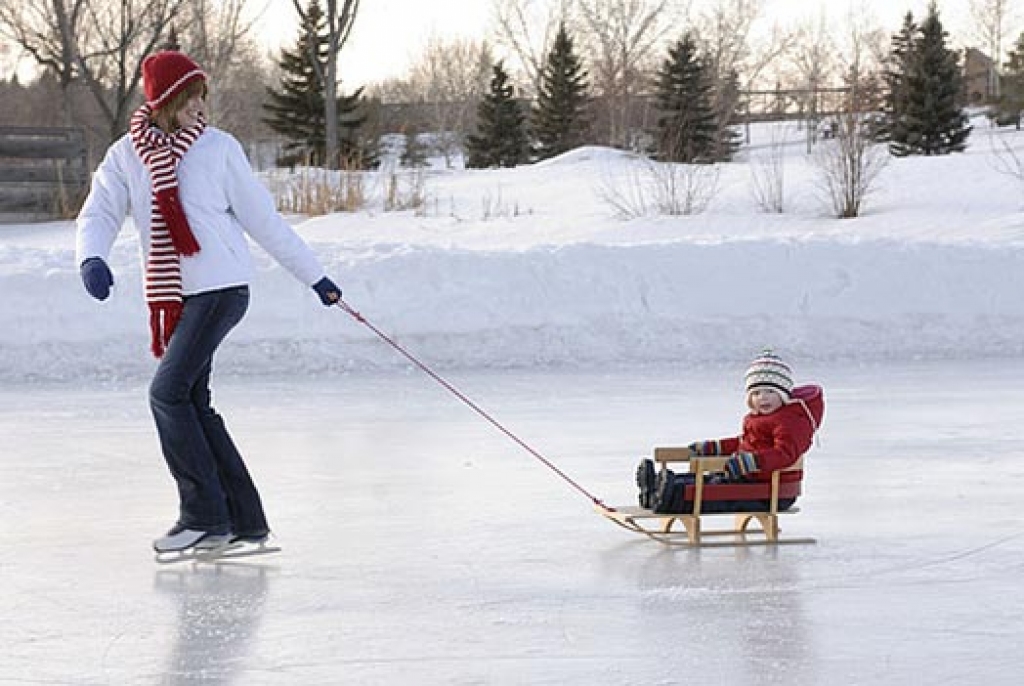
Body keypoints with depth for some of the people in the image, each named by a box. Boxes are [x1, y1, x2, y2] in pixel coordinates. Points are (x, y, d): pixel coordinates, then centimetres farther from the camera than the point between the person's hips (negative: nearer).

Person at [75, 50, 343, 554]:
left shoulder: (218, 148, -1)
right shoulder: (126, 155, 6)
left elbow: (263, 219, 4)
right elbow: (100, 212, -1)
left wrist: (314, 277, 8)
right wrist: (91, 258, -24)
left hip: (221, 287, -5)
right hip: (172, 296, 5)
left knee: (169, 391, -14)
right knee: (191, 403, 4)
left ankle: (205, 516, -7)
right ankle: (244, 520, 11)